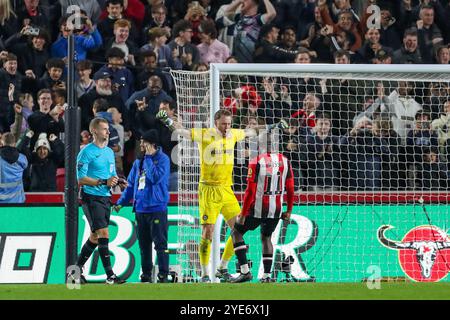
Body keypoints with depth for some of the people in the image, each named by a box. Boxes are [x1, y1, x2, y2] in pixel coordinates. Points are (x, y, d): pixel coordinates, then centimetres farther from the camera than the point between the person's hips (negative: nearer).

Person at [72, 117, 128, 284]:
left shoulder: (109, 152, 15)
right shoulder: (86, 152, -9)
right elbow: (81, 179, -15)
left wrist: (118, 182, 2)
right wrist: (104, 182, -21)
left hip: (105, 198, 8)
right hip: (91, 198, -8)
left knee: (95, 237, 12)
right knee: (103, 233, -14)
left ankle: (77, 269, 25)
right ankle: (110, 275, -16)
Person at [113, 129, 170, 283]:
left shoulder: (163, 159, -6)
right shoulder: (138, 162, 13)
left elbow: (155, 177, -21)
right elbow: (131, 184, 20)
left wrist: (148, 158, -14)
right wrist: (121, 202, 13)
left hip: (157, 208, -7)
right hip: (140, 209, 7)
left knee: (160, 243, -6)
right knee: (144, 244, 10)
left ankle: (163, 274, -4)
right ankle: (146, 274, 16)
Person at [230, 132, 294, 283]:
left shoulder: (256, 162, -14)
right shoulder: (284, 161, 0)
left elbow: (250, 191, -15)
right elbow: (290, 189, 5)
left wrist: (243, 214, -9)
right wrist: (289, 211, 16)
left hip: (257, 209, -5)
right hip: (276, 209, 5)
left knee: (236, 232, 12)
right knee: (266, 237, 24)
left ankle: (245, 271, 2)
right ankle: (267, 275, 18)